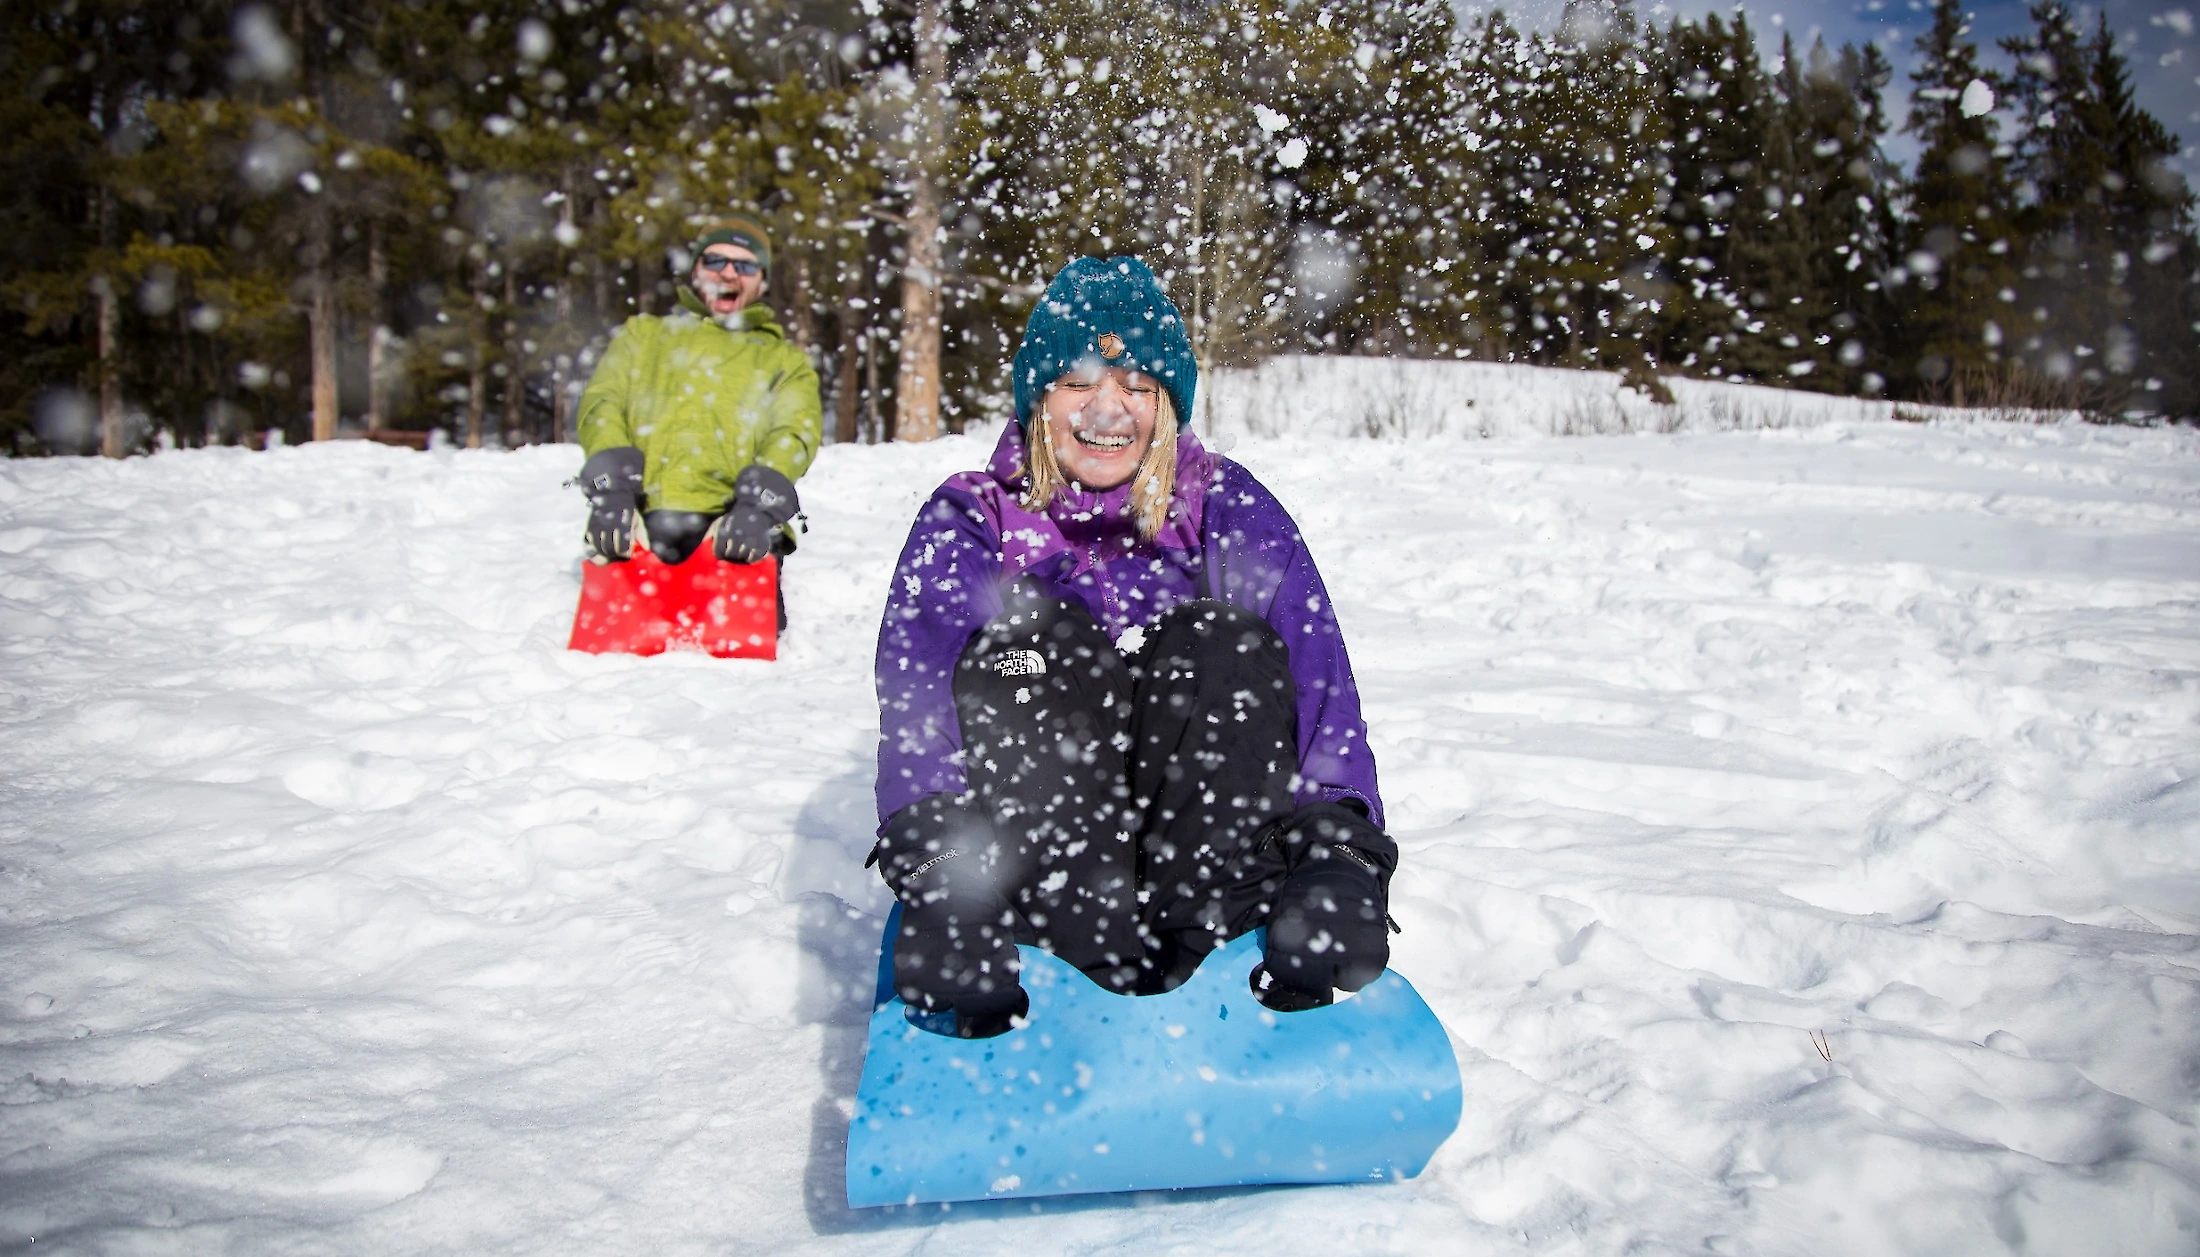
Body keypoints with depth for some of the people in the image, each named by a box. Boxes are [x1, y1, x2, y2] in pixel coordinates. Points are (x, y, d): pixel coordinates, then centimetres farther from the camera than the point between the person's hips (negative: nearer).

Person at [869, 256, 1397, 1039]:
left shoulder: (1233, 513, 6)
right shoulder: (969, 523, 4)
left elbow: (1320, 684, -7)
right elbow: (915, 698, -13)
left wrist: (1340, 846, -25)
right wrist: (935, 860, -32)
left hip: (1211, 841, 1)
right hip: (1036, 852, 0)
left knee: (1219, 642, -21)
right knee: (1037, 631, -23)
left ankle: (1185, 934, -34)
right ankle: (1104, 944, -37)